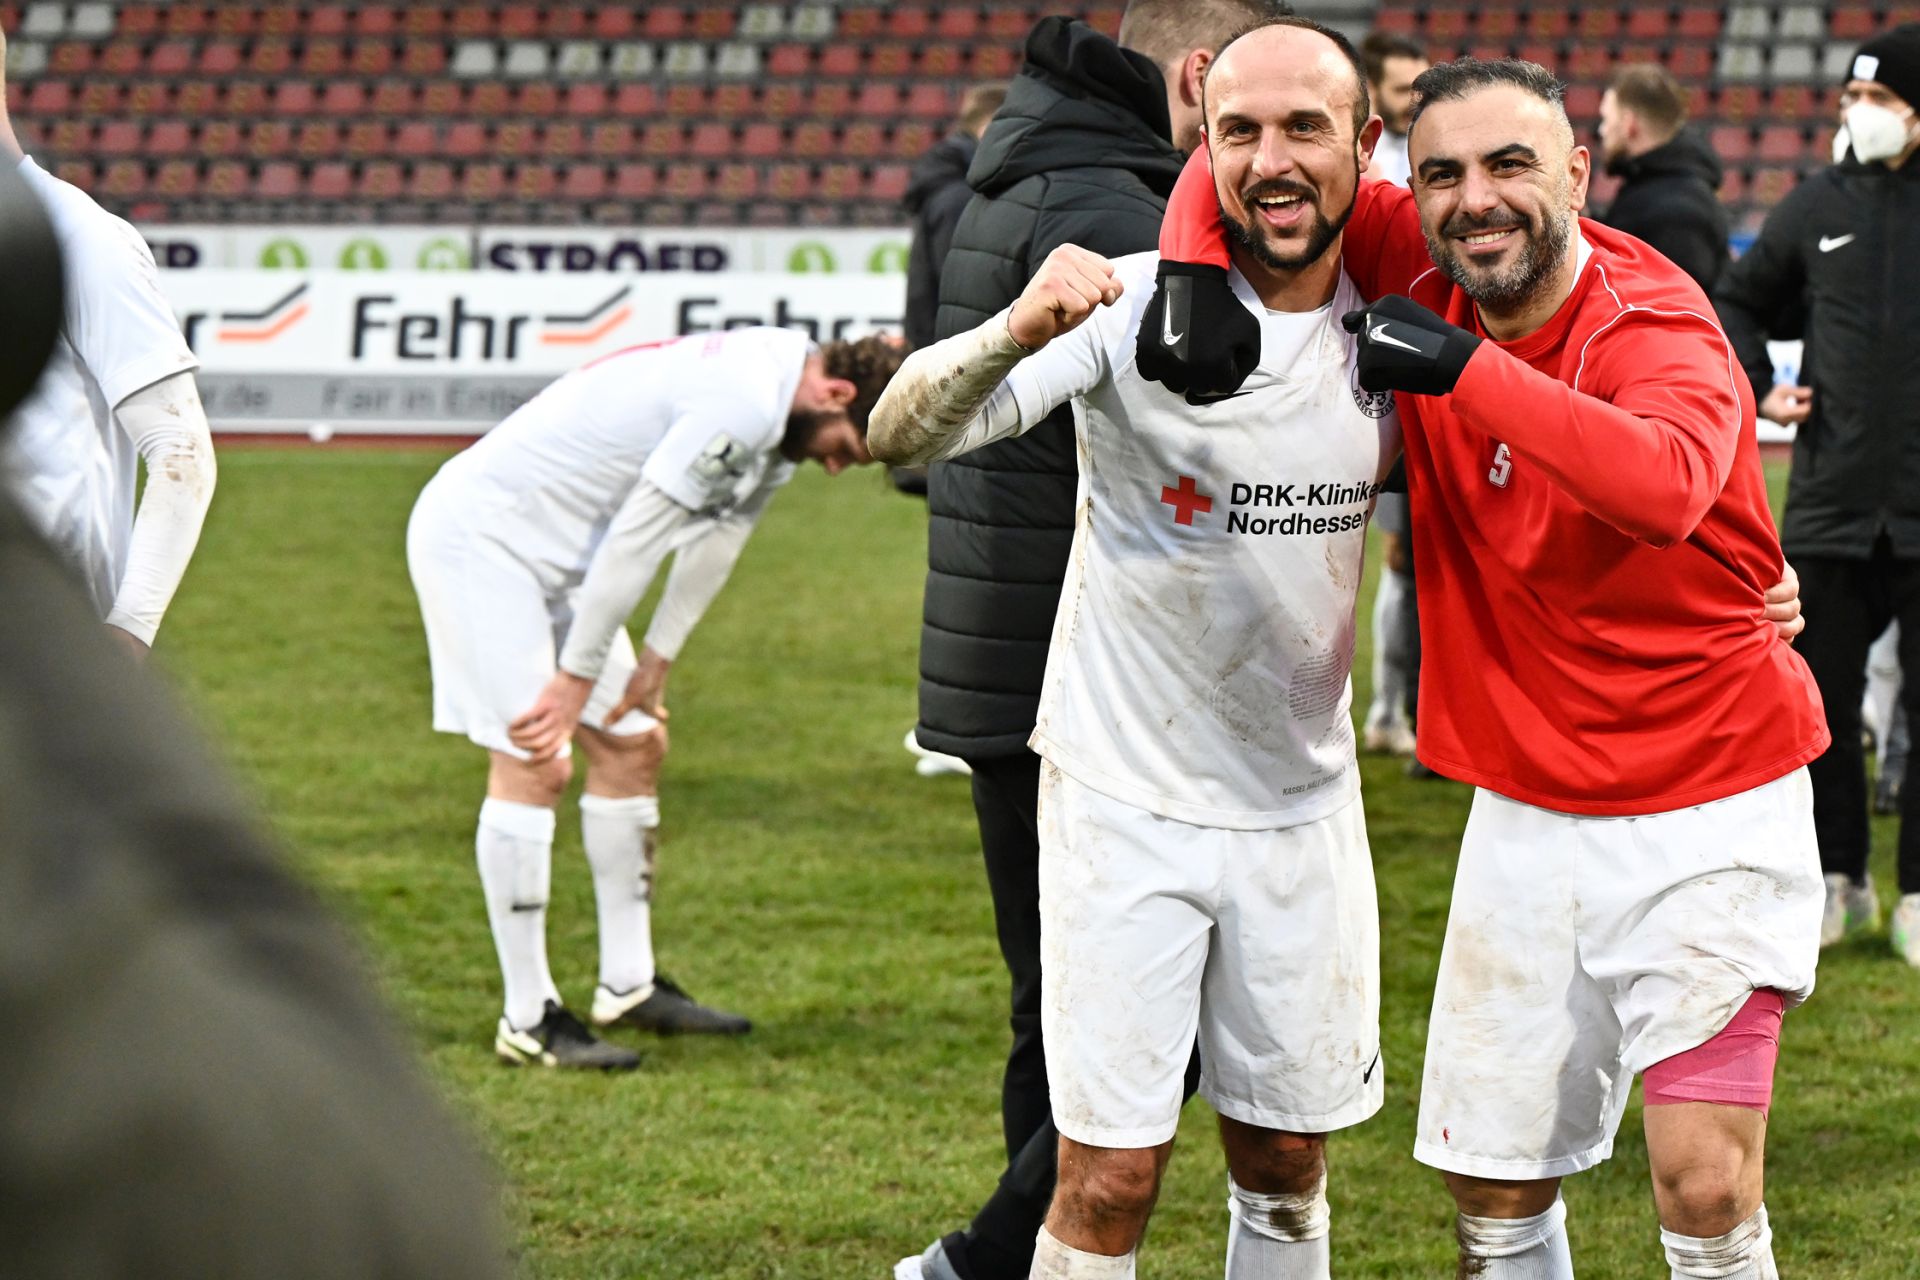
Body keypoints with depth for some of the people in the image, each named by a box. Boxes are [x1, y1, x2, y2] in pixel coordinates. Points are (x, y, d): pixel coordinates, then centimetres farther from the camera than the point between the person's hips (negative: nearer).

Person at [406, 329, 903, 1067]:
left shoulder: (776, 412, 4)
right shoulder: (742, 407, -28)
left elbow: (717, 539, 16)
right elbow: (636, 539, -25)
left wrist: (657, 658, 14)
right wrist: (578, 677, -17)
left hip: (559, 554, 11)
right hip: (481, 532, -11)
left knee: (633, 745, 11)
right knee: (534, 764, -13)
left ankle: (628, 986, 20)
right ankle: (527, 1020, -9)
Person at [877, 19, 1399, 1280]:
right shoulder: (1137, 307, -15)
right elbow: (902, 430, -25)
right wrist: (1015, 333, -47)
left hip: (1303, 805, 4)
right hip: (1126, 798, -4)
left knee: (1287, 1169, 12)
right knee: (1111, 1179, -5)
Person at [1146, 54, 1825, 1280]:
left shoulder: (1655, 329, -18)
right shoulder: (1421, 276, -3)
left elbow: (1665, 483, -41)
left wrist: (1465, 369, -37)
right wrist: (1191, 270, -12)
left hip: (1711, 809, -5)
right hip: (1530, 808, 5)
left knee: (1706, 1181, -14)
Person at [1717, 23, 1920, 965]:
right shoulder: (1819, 207, 7)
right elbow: (1740, 303, 21)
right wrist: (1756, 389, 6)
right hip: (1831, 506, 3)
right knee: (1819, 701, 6)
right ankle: (1837, 878, 19)